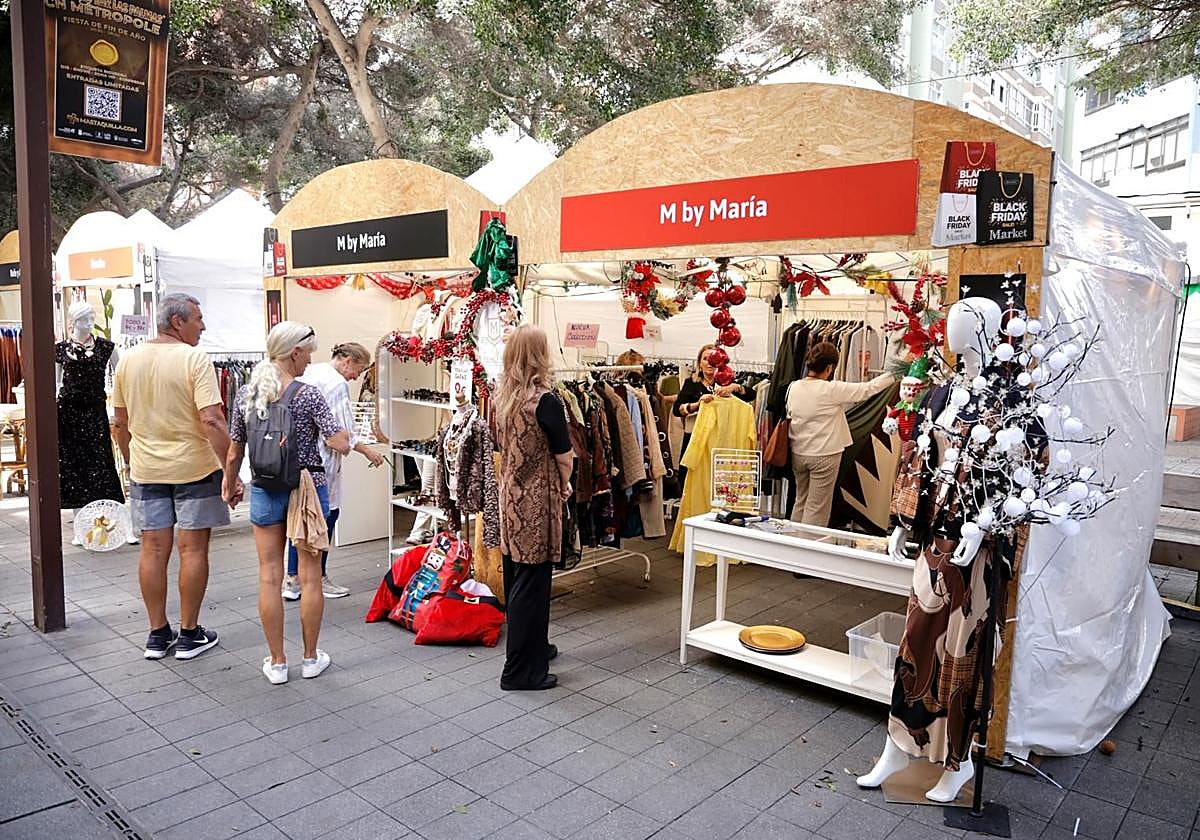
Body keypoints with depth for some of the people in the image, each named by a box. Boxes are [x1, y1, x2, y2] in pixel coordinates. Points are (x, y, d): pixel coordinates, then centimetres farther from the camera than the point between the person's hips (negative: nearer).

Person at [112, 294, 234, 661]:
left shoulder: (128, 360, 5)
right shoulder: (195, 359, -13)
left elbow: (119, 421, 12)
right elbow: (212, 421, -21)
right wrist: (231, 471, -18)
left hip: (146, 469, 5)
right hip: (193, 468, -5)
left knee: (153, 550, 10)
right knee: (193, 549, 4)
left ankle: (157, 634, 20)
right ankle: (189, 634, 13)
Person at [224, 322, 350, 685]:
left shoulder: (246, 393, 0)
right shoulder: (307, 394, -12)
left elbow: (234, 453, 6)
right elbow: (341, 445, -17)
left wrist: (229, 487, 22)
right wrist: (343, 429, 4)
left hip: (264, 491, 3)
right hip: (307, 488, -3)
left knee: (270, 576, 9)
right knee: (310, 576, 8)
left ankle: (276, 662, 17)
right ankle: (311, 658, 20)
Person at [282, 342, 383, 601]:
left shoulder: (309, 372, 11)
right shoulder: (337, 384, -14)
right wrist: (367, 451, -3)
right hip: (321, 460, -9)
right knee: (326, 515, 4)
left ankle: (293, 580, 17)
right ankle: (319, 579, 15)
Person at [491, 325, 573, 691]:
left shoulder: (502, 396, 3)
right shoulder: (546, 400, -17)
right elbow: (564, 456, -11)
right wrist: (564, 484, 8)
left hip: (509, 495, 8)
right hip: (537, 500, -8)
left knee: (516, 576, 17)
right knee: (532, 582, 0)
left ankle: (533, 646, 35)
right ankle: (521, 670, 8)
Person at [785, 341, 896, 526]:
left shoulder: (793, 387, -1)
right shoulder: (831, 390, -18)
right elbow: (868, 388, -11)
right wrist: (895, 373, 0)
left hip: (798, 453, 6)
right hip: (824, 456, -6)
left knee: (800, 502, 20)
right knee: (816, 510, 4)